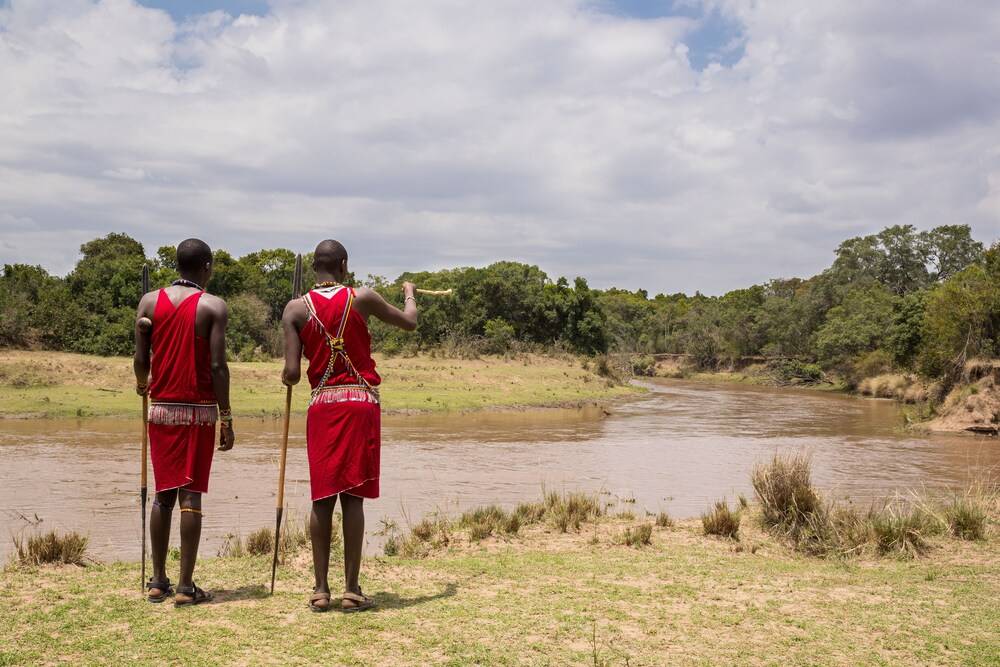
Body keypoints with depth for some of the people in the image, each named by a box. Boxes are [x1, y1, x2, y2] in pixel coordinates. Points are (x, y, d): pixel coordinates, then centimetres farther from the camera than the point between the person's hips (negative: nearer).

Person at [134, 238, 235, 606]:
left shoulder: (150, 302, 4)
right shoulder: (213, 306, -6)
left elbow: (140, 358, 3)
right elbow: (217, 366, -12)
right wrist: (226, 418, -7)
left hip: (161, 408, 3)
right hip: (199, 410, -3)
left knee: (163, 494, 12)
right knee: (191, 495, -1)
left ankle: (158, 581, 17)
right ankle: (185, 585, -1)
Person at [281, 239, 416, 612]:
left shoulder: (296, 309, 1)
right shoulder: (362, 299, -1)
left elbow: (292, 374, -6)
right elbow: (410, 323, 13)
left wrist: (285, 377, 18)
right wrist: (410, 294, 33)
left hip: (322, 405, 1)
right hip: (361, 403, -1)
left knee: (322, 497, 7)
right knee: (353, 496, 1)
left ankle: (321, 590, 8)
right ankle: (351, 589, 2)